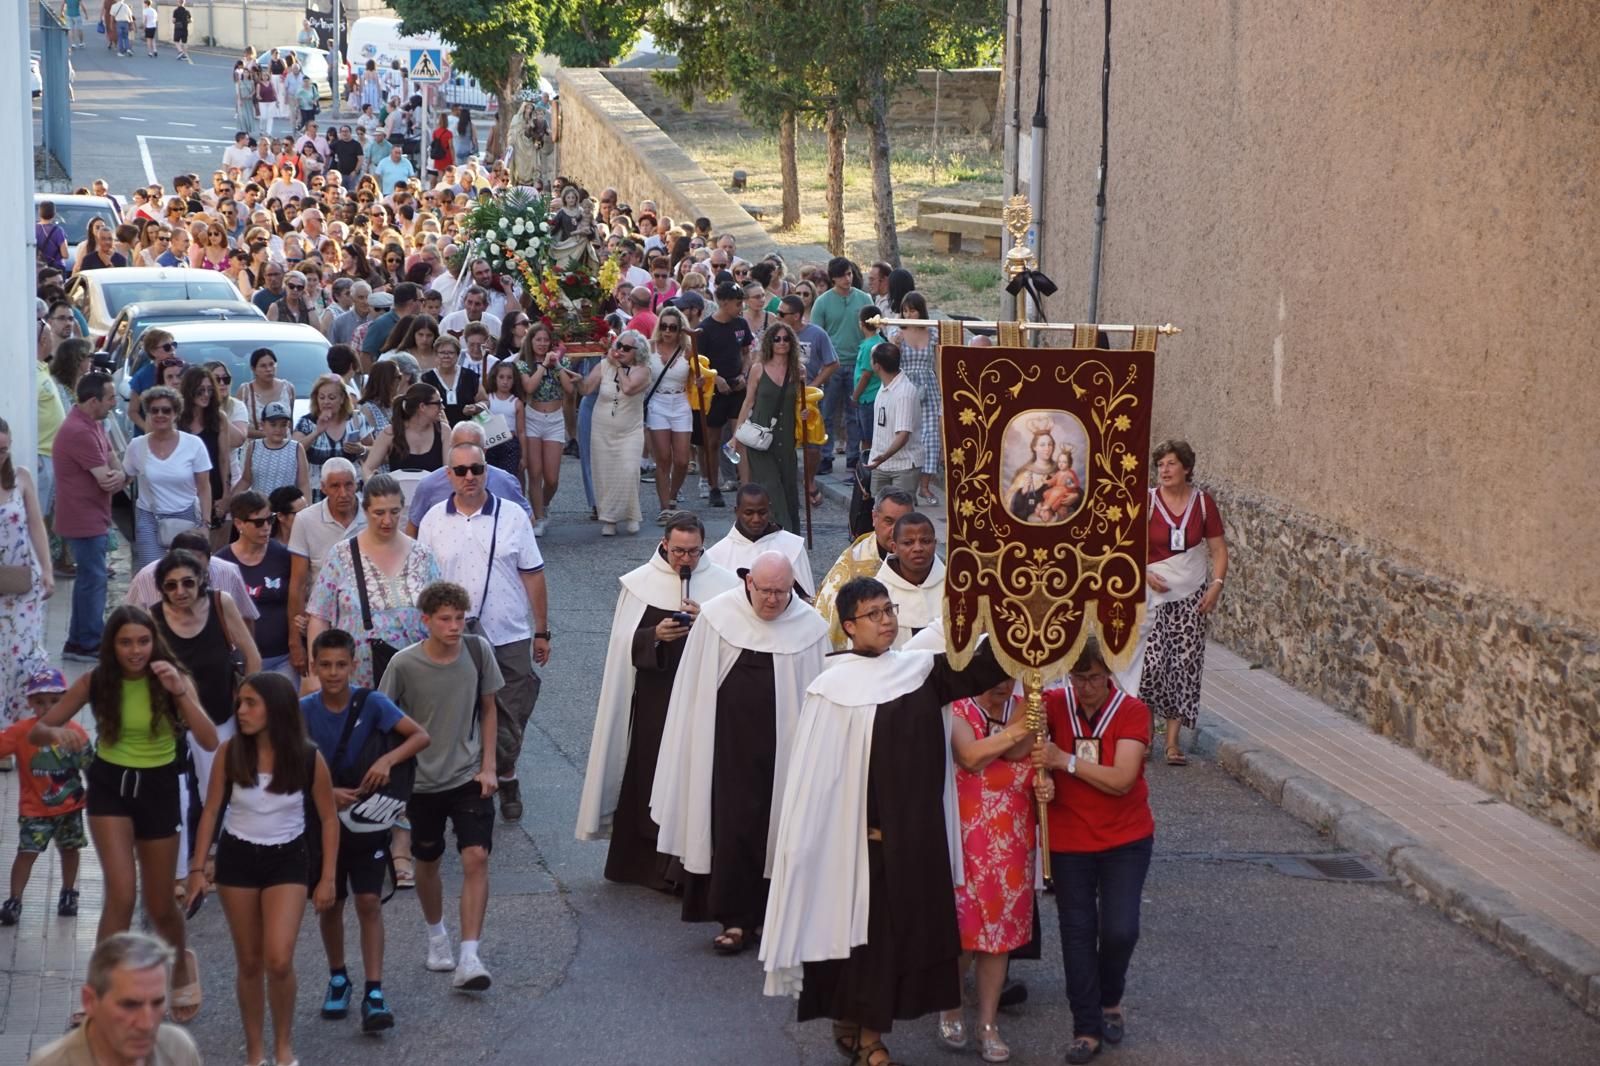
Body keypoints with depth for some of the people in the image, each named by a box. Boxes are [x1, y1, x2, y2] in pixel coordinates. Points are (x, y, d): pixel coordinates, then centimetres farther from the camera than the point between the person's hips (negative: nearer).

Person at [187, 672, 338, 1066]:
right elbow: (211, 811, 0)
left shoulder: (308, 759, -12)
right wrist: (197, 867, -2)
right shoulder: (230, 753, -10)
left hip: (287, 860, -1)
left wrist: (327, 878, -3)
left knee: (279, 960, -13)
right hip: (237, 859, 1)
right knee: (249, 962, 7)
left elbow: (328, 818, -2)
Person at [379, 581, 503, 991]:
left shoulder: (477, 650, -8)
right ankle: (436, 935, 41)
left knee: (477, 858, -13)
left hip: (469, 777, 1)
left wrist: (488, 765, 1)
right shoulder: (404, 665, -15)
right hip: (422, 782, -1)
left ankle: (469, 959, -15)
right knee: (428, 862, 14)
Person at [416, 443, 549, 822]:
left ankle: (506, 778, 26)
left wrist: (541, 632, 3)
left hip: (510, 638, -1)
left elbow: (533, 576, 3)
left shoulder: (513, 517, 0)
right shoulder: (434, 520, 2)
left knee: (509, 718, 5)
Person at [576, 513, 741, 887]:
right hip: (653, 700, 0)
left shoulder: (723, 584, 2)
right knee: (650, 777, 2)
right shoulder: (639, 583, 2)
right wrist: (655, 635, -15)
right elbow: (623, 645, 3)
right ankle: (650, 863, 14)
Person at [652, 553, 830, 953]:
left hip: (784, 746, 1)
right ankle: (736, 919, 6)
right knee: (733, 824, -2)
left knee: (776, 826, 8)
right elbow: (695, 688, 2)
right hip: (730, 741, 0)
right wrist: (696, 748, 3)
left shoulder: (810, 627, -4)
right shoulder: (717, 617, -5)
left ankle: (773, 912, 23)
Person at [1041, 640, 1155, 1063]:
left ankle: (1110, 1001, 23)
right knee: (1077, 933, 5)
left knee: (1119, 930, -7)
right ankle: (1087, 1029, 16)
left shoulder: (1132, 711, -12)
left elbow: (1121, 779, -22)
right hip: (1069, 841, 2)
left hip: (1125, 840, -1)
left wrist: (1064, 760, -25)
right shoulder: (1055, 704, -5)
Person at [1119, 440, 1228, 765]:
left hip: (1191, 595, 2)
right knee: (1151, 663, -12)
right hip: (1154, 594, -2)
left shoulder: (1203, 503, 2)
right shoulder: (1146, 502, -4)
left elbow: (1218, 549, 6)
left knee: (1185, 666, 0)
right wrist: (1146, 575, -16)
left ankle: (1173, 741, 5)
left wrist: (1216, 585, -7)